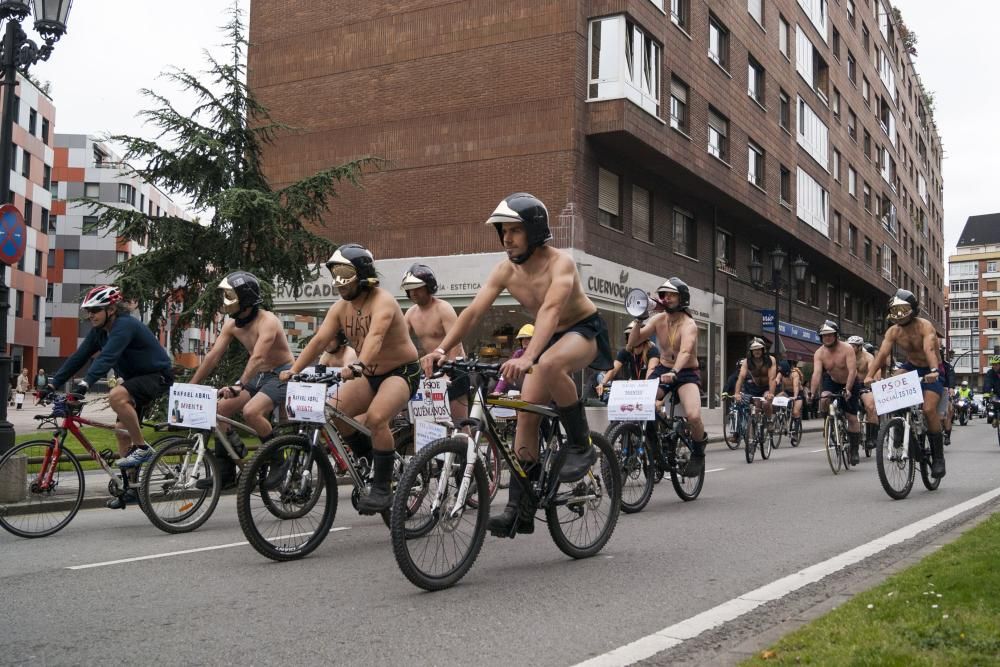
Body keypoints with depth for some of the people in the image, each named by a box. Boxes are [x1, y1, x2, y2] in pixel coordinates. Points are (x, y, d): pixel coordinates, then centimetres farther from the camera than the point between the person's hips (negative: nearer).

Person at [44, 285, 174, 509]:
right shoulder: (99, 331, 2)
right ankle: (131, 488, 16)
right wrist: (53, 384, -9)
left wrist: (85, 383, -49)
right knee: (122, 431, 6)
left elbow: (108, 357, -38)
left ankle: (142, 448, -22)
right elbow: (78, 358, -1)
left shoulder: (125, 325, -24)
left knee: (116, 395, -35)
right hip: (135, 379, 10)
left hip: (157, 376, -9)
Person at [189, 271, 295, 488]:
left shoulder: (267, 321, -23)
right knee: (219, 409, -4)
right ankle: (225, 472, 5)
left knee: (251, 412, -30)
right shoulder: (231, 325, 1)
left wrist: (238, 385, -48)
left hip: (281, 375, -8)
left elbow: (257, 357, -36)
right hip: (259, 376, 8)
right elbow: (213, 356, 0)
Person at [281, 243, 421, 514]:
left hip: (402, 372, -8)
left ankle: (382, 488, -18)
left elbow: (375, 336, -39)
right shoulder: (340, 308, 1)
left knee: (375, 417, -31)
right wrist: (293, 370, -21)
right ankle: (371, 460, 11)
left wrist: (358, 366, -56)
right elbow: (319, 340, -8)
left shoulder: (382, 302, -20)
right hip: (370, 377, 8)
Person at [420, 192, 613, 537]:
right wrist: (440, 349, -30)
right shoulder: (505, 270, -10)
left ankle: (581, 445, -18)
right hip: (548, 339, 6)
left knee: (549, 365, -39)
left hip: (585, 331, -6)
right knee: (527, 412, -6)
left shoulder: (560, 263, -26)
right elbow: (472, 312, -16)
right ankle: (520, 509, -1)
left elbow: (551, 310, -42)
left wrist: (527, 358, -57)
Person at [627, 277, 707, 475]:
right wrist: (639, 320, -17)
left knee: (693, 416, -29)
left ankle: (698, 452, 4)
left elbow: (685, 351, -34)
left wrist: (674, 373, -52)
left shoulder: (688, 324, -15)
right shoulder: (658, 319, 0)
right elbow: (632, 343, -2)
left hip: (686, 374, -4)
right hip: (662, 370, 4)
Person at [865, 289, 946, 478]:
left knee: (929, 409, -23)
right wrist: (869, 375, -33)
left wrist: (933, 371, -56)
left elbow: (929, 349, -38)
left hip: (931, 372, -5)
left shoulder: (925, 327, -20)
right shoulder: (893, 331, -7)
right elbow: (882, 353, -19)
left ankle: (938, 457, -9)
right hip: (911, 367, 5)